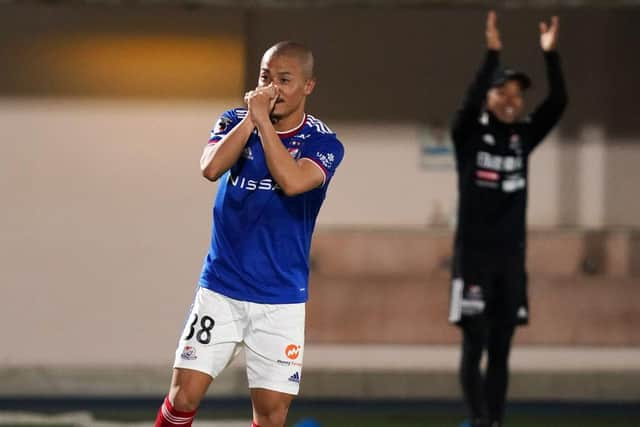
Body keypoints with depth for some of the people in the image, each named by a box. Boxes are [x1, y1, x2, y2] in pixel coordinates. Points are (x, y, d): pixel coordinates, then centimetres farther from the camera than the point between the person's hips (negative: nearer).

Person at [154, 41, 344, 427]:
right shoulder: (235, 121, 3)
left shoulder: (323, 144, -5)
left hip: (281, 300, -1)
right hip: (220, 289, 1)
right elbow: (211, 167, -16)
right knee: (184, 395, -6)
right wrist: (250, 118, -16)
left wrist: (263, 120, -18)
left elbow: (292, 181, -26)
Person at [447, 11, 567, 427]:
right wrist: (493, 54, -33)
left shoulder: (524, 136, 8)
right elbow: (471, 99, -23)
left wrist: (551, 54, -16)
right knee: (475, 344, -7)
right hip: (474, 254, -4)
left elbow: (559, 102, -4)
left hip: (511, 255, 4)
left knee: (501, 348, 6)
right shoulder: (469, 134, -3)